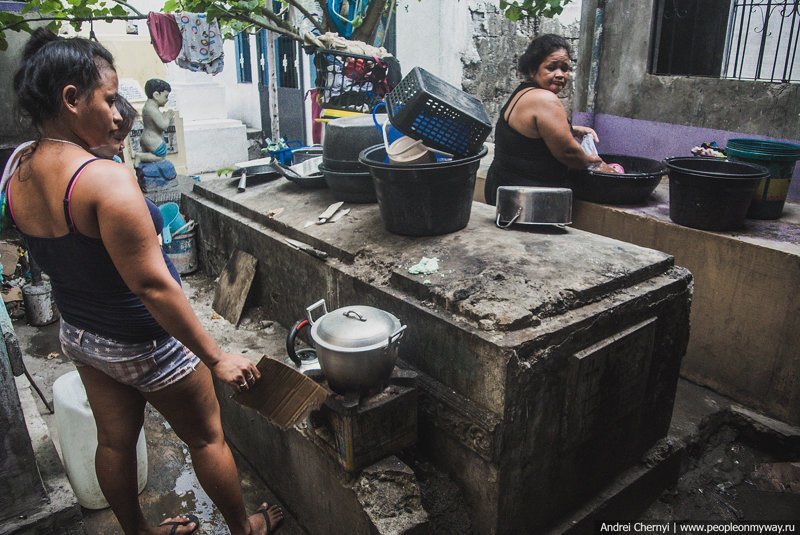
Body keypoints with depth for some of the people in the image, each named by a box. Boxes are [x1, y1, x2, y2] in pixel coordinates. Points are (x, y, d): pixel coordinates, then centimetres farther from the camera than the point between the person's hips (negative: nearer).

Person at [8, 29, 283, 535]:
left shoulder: (19, 176, -4)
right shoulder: (106, 179, -30)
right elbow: (153, 285, -30)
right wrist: (216, 356, -22)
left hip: (79, 334, 8)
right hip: (143, 343, -8)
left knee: (115, 440, 24)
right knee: (207, 436, 14)